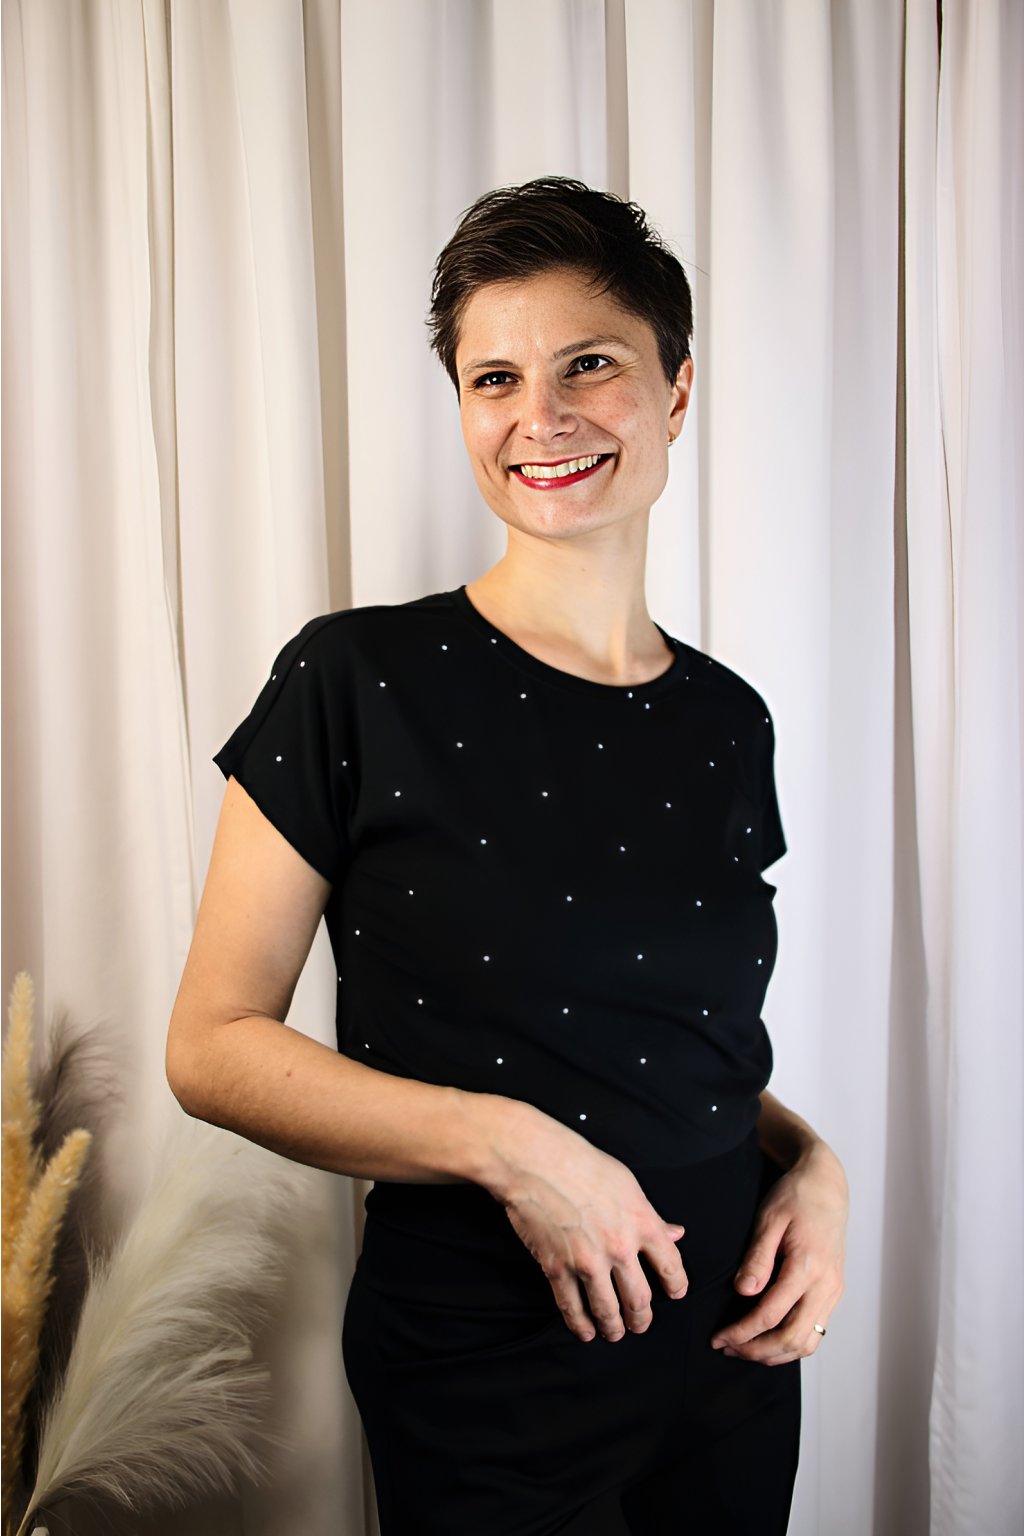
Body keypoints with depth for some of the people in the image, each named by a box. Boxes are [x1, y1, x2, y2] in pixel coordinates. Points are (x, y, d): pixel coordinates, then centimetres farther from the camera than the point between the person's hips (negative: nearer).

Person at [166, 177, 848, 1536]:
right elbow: (212, 1044, -13)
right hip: (479, 1385, -4)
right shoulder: (358, 683, -15)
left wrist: (810, 1159, -5)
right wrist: (509, 1142, -22)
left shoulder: (727, 724, 1)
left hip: (733, 1347, 5)